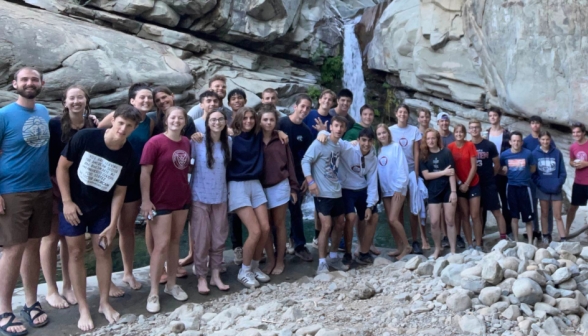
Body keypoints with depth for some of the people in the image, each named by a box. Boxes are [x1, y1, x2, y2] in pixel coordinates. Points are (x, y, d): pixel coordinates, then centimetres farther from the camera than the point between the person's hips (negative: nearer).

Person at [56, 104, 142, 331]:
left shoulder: (128, 155, -13)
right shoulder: (84, 138, -22)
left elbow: (119, 192, -6)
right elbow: (62, 166, -12)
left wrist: (113, 224, -8)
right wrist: (67, 202, -14)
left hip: (102, 208, 3)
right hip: (74, 205, -2)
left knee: (104, 252, 5)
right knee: (76, 253, 2)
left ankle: (104, 302, 21)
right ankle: (83, 308, 12)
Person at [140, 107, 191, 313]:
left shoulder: (186, 143, 5)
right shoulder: (155, 142, -13)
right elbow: (145, 172, -14)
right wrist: (146, 200, -17)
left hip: (182, 200, 6)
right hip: (160, 202, -6)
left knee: (175, 241, 13)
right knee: (161, 245, -5)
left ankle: (171, 284, 26)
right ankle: (153, 292, 6)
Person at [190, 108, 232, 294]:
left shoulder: (228, 141, 2)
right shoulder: (197, 141, -10)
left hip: (220, 196, 4)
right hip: (200, 197, -4)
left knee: (219, 237, 9)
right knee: (202, 238, 1)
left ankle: (216, 275, 21)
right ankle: (201, 277, 14)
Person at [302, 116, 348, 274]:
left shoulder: (339, 146, 9)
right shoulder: (320, 143, -12)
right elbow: (306, 160, -15)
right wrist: (310, 181, -24)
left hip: (337, 192, 8)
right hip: (323, 193, -7)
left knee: (339, 225, 14)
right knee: (326, 226, -11)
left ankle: (333, 257, 31)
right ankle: (322, 262, 1)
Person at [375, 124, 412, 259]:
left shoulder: (396, 146, -5)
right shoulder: (378, 150, 9)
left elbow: (402, 168, -9)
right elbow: (378, 170, 8)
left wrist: (399, 187, -14)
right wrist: (379, 188, -1)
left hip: (397, 188, -5)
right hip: (385, 190, 5)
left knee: (393, 219, -11)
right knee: (390, 220, 6)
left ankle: (407, 246, 4)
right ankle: (399, 247, 17)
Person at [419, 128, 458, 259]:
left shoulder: (446, 153, -2)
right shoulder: (423, 156, 3)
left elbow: (452, 173, -7)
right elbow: (426, 175, -5)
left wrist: (454, 191, -12)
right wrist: (443, 172, -12)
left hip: (448, 190, -1)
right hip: (433, 192, 1)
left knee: (450, 221, 3)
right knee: (434, 222, 0)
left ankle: (453, 250, 13)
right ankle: (437, 249, 17)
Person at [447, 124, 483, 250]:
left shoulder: (470, 145, -5)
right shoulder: (450, 147, -2)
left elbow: (474, 166, -8)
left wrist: (467, 183, -12)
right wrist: (459, 183, -10)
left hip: (473, 184, -1)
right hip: (459, 186, 1)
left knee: (475, 215, -1)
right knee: (464, 216, 5)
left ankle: (478, 245, 6)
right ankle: (469, 244, 12)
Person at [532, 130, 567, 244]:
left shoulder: (557, 153, -3)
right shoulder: (535, 153, -4)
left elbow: (563, 172, -1)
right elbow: (532, 172, -3)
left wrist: (558, 184, -13)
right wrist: (539, 184, -14)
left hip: (556, 189, 0)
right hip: (542, 189, 0)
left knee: (558, 216, 5)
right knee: (544, 214, 13)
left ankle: (563, 239, 8)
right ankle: (545, 237, 23)